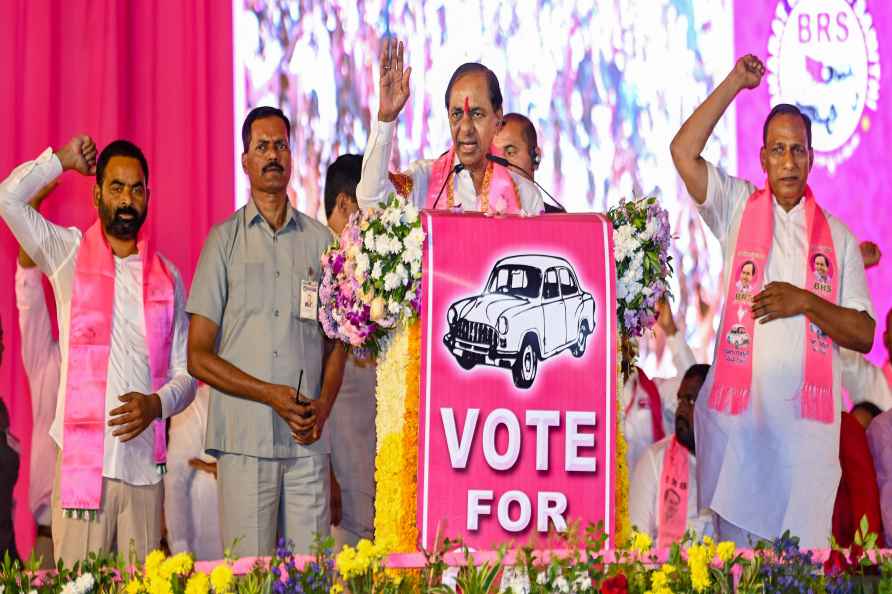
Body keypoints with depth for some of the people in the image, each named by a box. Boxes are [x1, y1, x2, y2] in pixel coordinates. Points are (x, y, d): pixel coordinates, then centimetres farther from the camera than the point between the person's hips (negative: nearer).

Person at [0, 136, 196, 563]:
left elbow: (185, 372, 12)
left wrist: (157, 404, -8)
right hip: (79, 461, -2)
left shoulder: (166, 276, 12)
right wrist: (62, 159, 6)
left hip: (144, 466, 2)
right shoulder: (68, 254, 6)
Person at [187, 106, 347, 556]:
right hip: (244, 438, -2)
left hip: (308, 439, 2)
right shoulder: (224, 240, 5)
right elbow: (198, 357, 1)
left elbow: (336, 343, 14)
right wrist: (272, 395, -9)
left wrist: (322, 407, -4)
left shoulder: (320, 241, 13)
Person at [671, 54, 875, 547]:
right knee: (735, 543, 4)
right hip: (737, 411, -1)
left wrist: (805, 302, -10)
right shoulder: (737, 207, 7)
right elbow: (683, 151, -7)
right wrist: (736, 82, -5)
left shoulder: (837, 237, 9)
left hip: (807, 422, 1)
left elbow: (863, 335, 5)